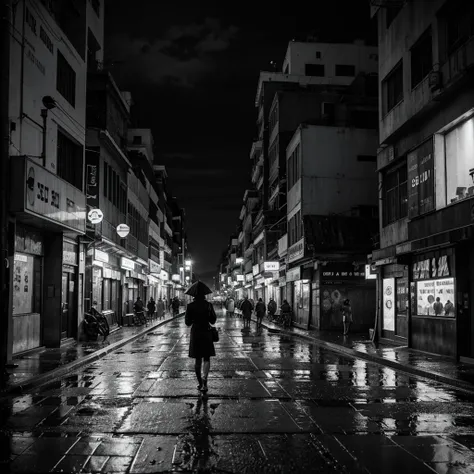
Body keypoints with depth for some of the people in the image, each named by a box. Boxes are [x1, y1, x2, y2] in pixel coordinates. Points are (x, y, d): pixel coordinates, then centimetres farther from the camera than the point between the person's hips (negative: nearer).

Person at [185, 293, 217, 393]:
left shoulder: (190, 306, -6)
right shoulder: (208, 305, -6)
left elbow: (187, 323, -1)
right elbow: (213, 321, 1)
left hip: (195, 333, 1)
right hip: (206, 333, -1)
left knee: (197, 359, 12)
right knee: (206, 358, 7)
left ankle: (200, 383, 17)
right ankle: (204, 379, -15)